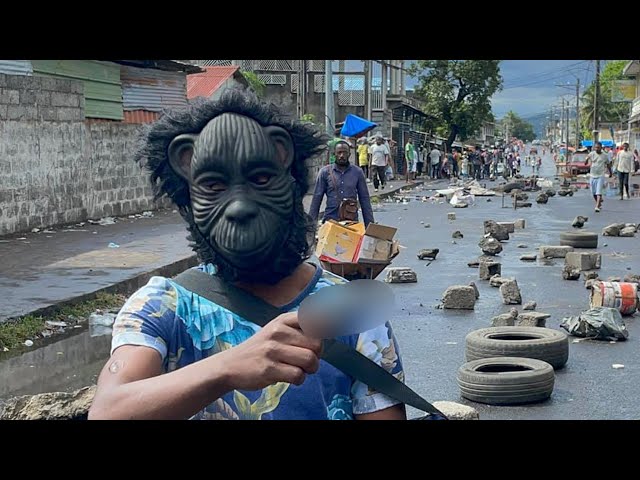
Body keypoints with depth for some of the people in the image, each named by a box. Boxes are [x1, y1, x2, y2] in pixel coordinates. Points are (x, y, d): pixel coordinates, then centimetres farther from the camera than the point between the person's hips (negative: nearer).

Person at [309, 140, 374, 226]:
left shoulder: (357, 172, 7)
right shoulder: (325, 172, 4)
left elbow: (364, 200, 10)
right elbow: (317, 199, 5)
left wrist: (369, 224, 6)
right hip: (330, 221, -1)